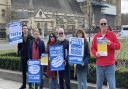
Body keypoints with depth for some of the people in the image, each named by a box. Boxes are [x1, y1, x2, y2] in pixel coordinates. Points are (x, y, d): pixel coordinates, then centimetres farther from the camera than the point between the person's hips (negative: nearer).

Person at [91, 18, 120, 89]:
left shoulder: (112, 34, 1)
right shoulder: (96, 36, 8)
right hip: (99, 65, 3)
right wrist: (95, 53, -11)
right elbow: (93, 48, 10)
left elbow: (118, 46, -1)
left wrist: (111, 44, -19)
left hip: (110, 65, -2)